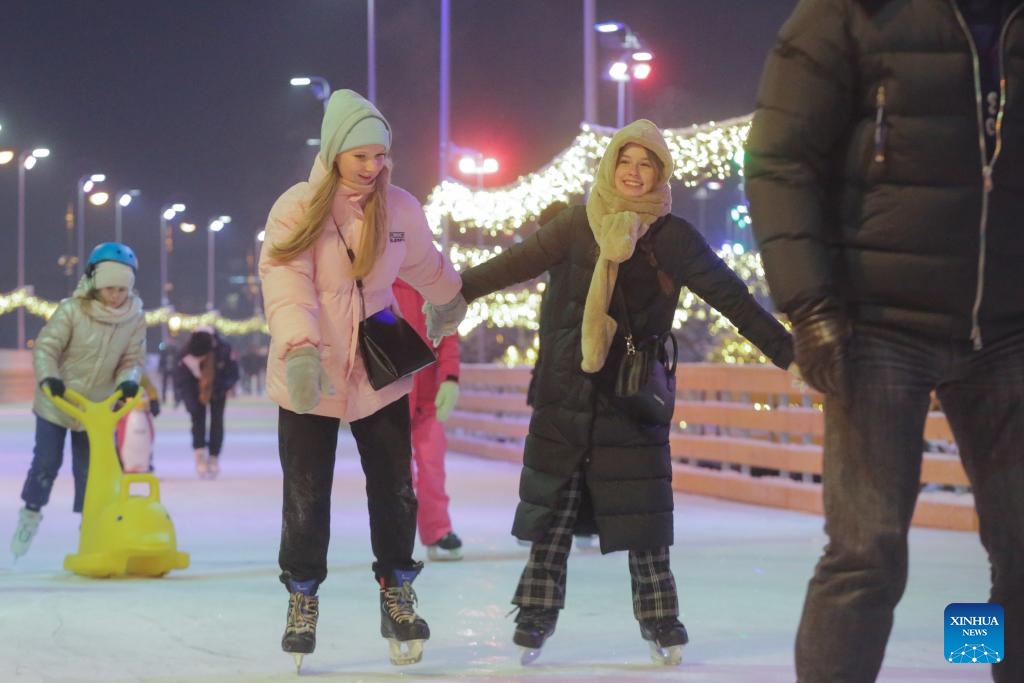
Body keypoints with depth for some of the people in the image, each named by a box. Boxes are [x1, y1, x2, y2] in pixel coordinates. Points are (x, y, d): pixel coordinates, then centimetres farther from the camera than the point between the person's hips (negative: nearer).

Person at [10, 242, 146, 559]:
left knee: (89, 470, 7)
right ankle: (30, 515, 27)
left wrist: (128, 380, -25)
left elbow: (133, 358, -4)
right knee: (46, 462, 5)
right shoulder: (71, 310, -19)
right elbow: (46, 346, -19)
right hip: (56, 401, -2)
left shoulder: (135, 319, -8)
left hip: (97, 407, 2)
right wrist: (48, 377, -36)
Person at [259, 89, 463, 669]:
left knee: (396, 491, 5)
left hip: (379, 374, 3)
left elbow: (427, 267, 20)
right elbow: (287, 284, -26)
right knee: (307, 499, 3)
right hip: (308, 376, -3)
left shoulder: (401, 209, -1)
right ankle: (303, 599, 22)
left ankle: (398, 594, 23)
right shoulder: (297, 209, -13)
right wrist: (300, 349, -41)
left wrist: (455, 297, 37)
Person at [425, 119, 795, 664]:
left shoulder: (671, 236, -2)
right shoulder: (580, 225, 2)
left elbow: (728, 293, -5)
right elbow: (519, 262, 3)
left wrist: (782, 348, -11)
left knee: (641, 512, 1)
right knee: (551, 508, 5)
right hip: (566, 391, 2)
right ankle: (535, 617, 13)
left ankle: (659, 619, 13)